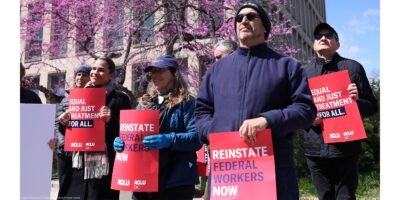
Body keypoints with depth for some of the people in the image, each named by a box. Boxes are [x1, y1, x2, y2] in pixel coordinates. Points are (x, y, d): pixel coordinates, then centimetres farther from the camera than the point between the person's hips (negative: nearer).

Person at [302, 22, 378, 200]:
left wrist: (358, 100, -13)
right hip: (315, 148, 2)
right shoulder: (303, 72, 10)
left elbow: (372, 106, 7)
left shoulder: (353, 67, 6)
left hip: (346, 147, -2)